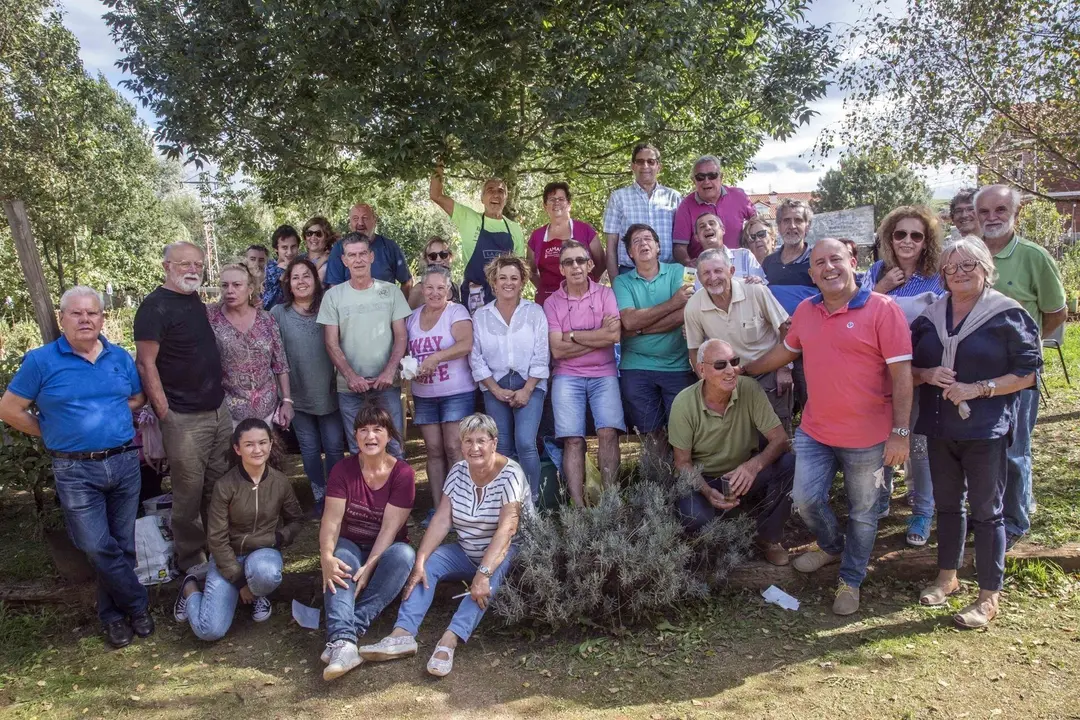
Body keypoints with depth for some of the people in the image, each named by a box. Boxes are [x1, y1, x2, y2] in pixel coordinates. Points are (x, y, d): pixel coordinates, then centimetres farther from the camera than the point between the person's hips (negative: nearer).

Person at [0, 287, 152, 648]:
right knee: (98, 548, -2)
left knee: (122, 545, 10)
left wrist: (108, 416, 4)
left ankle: (114, 613, 27)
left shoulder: (120, 357, 6)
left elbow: (138, 398, 18)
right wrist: (54, 434, 2)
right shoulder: (41, 360, -5)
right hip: (75, 471, -3)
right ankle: (138, 606, 17)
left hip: (125, 463, 3)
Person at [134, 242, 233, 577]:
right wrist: (164, 412, -17)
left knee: (219, 487, 14)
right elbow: (146, 364, -15)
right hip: (184, 419, -7)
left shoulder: (196, 301, 12)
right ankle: (191, 561, 14)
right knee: (189, 493, 1)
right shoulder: (156, 306, -11)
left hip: (219, 410, 7)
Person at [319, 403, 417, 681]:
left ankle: (343, 632, -38)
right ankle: (344, 641, -51)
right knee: (341, 561, -34)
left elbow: (390, 527, -17)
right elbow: (332, 519, -16)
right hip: (350, 546, 1)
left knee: (404, 554, -35)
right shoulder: (343, 469, -6)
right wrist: (327, 557, -36)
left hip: (385, 551, -1)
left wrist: (369, 566, -31)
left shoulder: (403, 473, -11)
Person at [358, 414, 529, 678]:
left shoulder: (510, 474, -19)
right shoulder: (458, 472, -3)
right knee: (427, 563, -18)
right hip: (468, 553, 5)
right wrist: (420, 561, -23)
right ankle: (403, 634, -32)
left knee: (493, 572, -36)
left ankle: (449, 640, -48)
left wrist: (483, 573, -40)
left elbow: (506, 530, -29)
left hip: (507, 555, -5)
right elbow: (442, 519, -10)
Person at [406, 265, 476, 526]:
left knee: (454, 449, -8)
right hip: (423, 395, 5)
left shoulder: (457, 312, -4)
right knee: (434, 451, 5)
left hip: (457, 393, -5)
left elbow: (466, 344, -19)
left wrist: (436, 357, -30)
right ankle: (437, 507, 11)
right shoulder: (413, 317, 13)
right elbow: (406, 353, 20)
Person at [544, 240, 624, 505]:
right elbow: (557, 350, -6)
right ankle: (578, 506, -6)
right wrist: (598, 336, -7)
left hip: (604, 374, 0)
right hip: (567, 377, 0)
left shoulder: (605, 294, 4)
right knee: (573, 440, -9)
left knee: (608, 433, -16)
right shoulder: (552, 303, 3)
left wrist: (573, 336, -7)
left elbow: (615, 335, -11)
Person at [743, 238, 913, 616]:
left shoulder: (883, 309, -13)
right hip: (814, 430, 5)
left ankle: (850, 581, 31)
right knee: (806, 499, 9)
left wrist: (900, 432, -17)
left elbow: (902, 373, -14)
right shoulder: (805, 311, 4)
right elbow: (786, 350, 21)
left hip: (867, 437, -4)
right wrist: (745, 370, 26)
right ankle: (832, 547, 41)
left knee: (862, 512, 11)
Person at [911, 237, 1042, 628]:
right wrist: (928, 375, -10)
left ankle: (989, 596, 15)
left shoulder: (1008, 314, -6)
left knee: (986, 510, 3)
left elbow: (1027, 373, -8)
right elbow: (907, 368, 11)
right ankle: (947, 576, 32)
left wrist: (978, 389, -18)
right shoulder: (930, 315, 7)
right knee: (947, 503, 16)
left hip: (986, 430, -5)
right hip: (940, 428, 5)